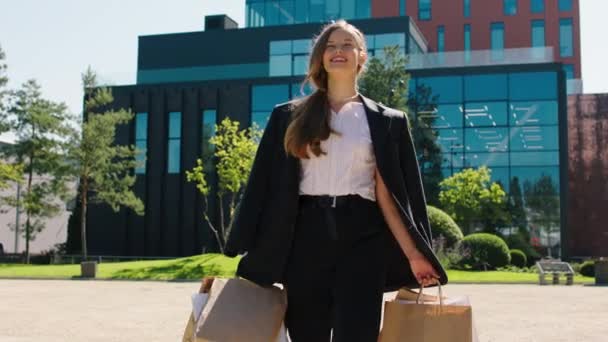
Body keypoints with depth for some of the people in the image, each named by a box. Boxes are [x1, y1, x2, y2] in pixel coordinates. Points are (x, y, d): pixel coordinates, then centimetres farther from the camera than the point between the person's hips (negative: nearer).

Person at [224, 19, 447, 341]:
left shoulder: (385, 121, 10)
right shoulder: (289, 117, 11)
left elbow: (387, 196, 6)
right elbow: (265, 184, 8)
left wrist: (413, 254, -2)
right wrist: (251, 252, 5)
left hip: (361, 240, -1)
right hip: (305, 239, 1)